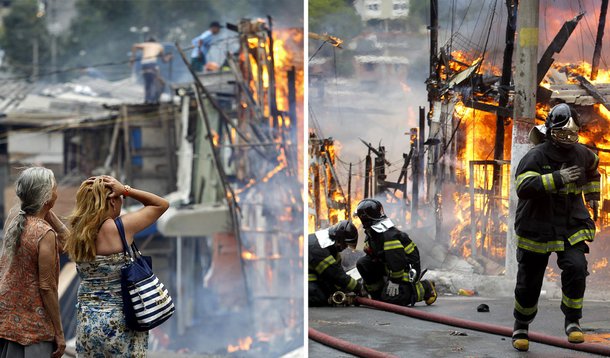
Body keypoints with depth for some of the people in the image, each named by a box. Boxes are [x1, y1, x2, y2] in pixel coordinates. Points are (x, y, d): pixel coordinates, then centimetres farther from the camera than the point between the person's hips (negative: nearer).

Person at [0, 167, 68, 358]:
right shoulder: (45, 234, -19)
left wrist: (47, 212, 3)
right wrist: (59, 333, -10)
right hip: (32, 326, -8)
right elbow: (47, 287, -17)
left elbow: (63, 237, 13)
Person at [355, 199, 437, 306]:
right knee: (363, 263, -4)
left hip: (408, 268, -9)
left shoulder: (389, 235, -26)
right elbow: (372, 257, 15)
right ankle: (378, 294, 7)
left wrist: (394, 281, -25)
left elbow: (397, 260, -29)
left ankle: (425, 288, 0)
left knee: (391, 298, -21)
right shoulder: (371, 234, 7)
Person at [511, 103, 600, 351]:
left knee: (576, 268, -23)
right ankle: (521, 325, 32)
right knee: (529, 282, 6)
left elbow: (593, 166, 28)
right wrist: (557, 179, -38)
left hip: (571, 228, 3)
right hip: (537, 230, -3)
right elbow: (523, 187, -34)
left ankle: (572, 321, -7)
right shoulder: (536, 157, -17)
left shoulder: (580, 154, 1)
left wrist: (592, 192, 24)